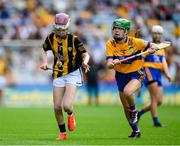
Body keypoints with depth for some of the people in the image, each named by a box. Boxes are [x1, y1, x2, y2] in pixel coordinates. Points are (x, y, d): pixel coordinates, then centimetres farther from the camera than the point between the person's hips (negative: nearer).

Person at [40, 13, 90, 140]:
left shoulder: (74, 39, -16)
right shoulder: (51, 38, -4)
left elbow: (85, 54, -11)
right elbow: (44, 49, 16)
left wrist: (84, 62, -32)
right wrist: (45, 62, 0)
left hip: (73, 74, -4)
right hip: (58, 75, 4)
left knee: (66, 105, -19)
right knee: (57, 107, 1)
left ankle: (71, 114, 19)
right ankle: (63, 133, 21)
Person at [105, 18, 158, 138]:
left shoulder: (135, 42, -15)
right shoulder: (110, 44, -10)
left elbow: (153, 46, -1)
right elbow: (109, 64, -19)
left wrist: (151, 50, -24)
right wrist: (113, 63, -41)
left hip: (136, 74, -4)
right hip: (121, 76, 4)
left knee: (127, 92, -35)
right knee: (126, 108, 10)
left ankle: (134, 111, -4)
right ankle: (136, 131, 31)